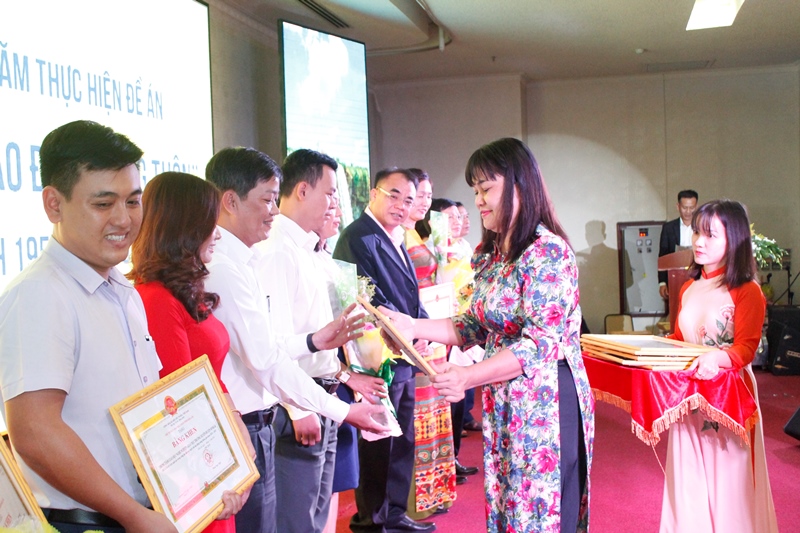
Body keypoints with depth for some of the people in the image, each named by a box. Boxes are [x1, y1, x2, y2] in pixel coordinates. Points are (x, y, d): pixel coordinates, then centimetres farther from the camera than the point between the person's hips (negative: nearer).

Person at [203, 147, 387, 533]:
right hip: (243, 427, -9)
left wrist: (314, 341, 4)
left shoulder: (238, 260, 9)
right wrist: (343, 411, -16)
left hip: (252, 423, 9)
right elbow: (267, 360, -22)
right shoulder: (225, 267, -21)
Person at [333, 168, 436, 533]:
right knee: (378, 446, 3)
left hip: (405, 358, 10)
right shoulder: (359, 238, -15)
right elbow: (373, 301, -21)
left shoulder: (396, 240, 14)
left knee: (402, 443, 18)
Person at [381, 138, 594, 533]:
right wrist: (414, 327, 0)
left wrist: (468, 377, -27)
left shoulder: (548, 251, -17)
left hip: (545, 402, -8)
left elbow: (542, 342, -22)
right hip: (502, 404, 8)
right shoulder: (488, 254, 10)